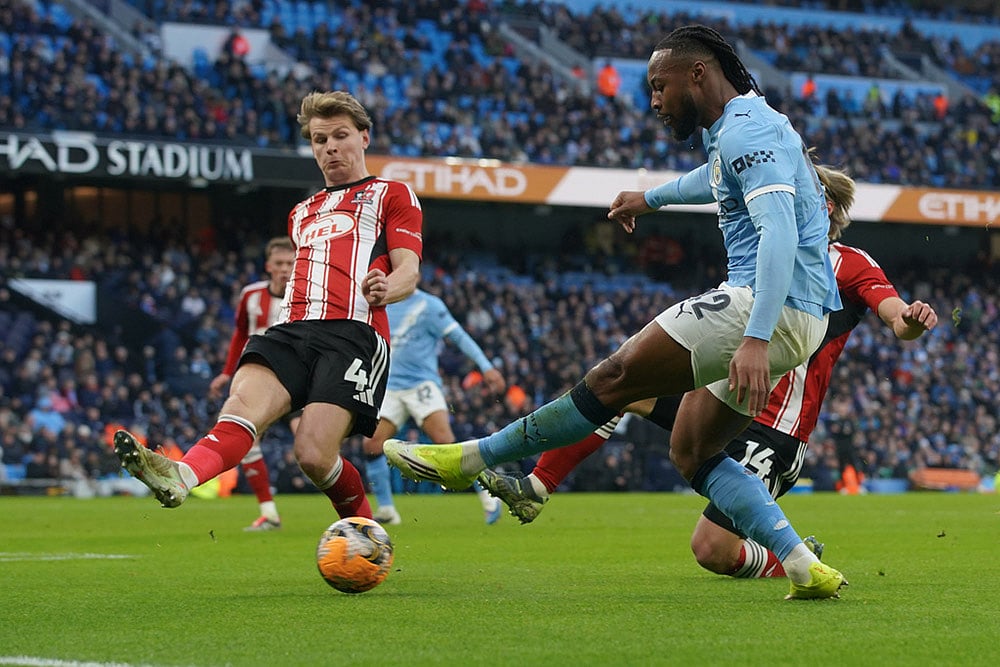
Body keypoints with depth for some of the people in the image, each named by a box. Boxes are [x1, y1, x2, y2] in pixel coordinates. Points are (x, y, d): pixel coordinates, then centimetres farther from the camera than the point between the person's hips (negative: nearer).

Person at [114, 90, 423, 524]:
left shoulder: (393, 195, 16)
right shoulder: (302, 212, 35)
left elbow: (408, 271, 2)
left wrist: (385, 289, -21)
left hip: (353, 333, -5)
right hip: (292, 328, 5)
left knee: (314, 454, -21)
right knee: (243, 403, -27)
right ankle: (182, 476, -55)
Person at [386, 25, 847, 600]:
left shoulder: (745, 131, -13)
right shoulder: (738, 130, 20)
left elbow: (779, 231, -26)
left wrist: (755, 339, -35)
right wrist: (652, 198, 60)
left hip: (770, 305, -11)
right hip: (800, 321, 11)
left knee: (615, 378, -9)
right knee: (691, 454, 12)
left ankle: (470, 459, -4)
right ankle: (807, 570, 3)